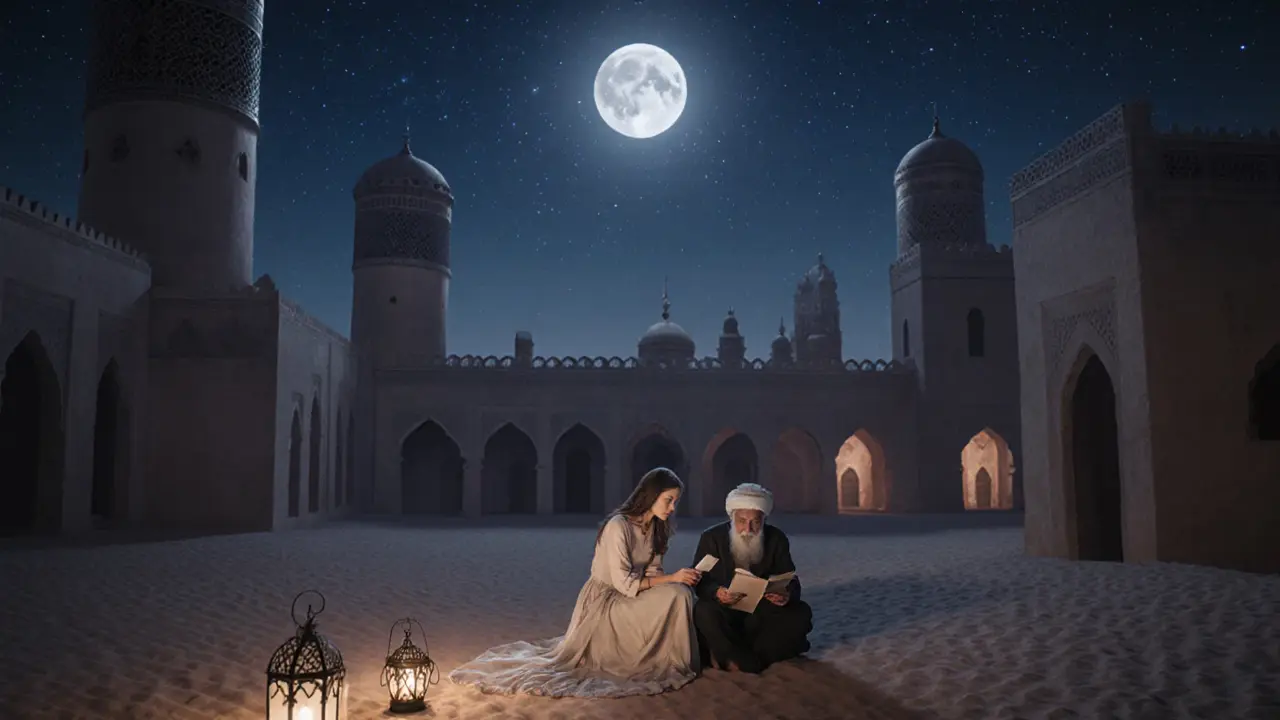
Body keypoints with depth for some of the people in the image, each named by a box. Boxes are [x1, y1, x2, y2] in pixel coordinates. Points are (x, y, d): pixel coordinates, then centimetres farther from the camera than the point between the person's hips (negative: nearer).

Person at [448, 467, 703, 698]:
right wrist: (672, 579, -24)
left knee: (681, 591, -10)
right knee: (676, 594, -23)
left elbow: (652, 572, 1)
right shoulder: (618, 526, -24)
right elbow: (624, 583, -26)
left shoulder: (654, 527, 2)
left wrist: (680, 577, -18)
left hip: (626, 598, 9)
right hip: (605, 601, -9)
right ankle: (669, 662, -8)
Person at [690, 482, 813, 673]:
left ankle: (732, 657, -24)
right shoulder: (712, 537, -8)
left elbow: (791, 582, -4)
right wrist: (716, 592, -35)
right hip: (726, 612, -2)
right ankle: (749, 661, -20)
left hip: (762, 614, 3)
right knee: (704, 612, -34)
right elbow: (700, 581, -11)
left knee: (801, 613, -24)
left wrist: (787, 594, -30)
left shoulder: (777, 539, -3)